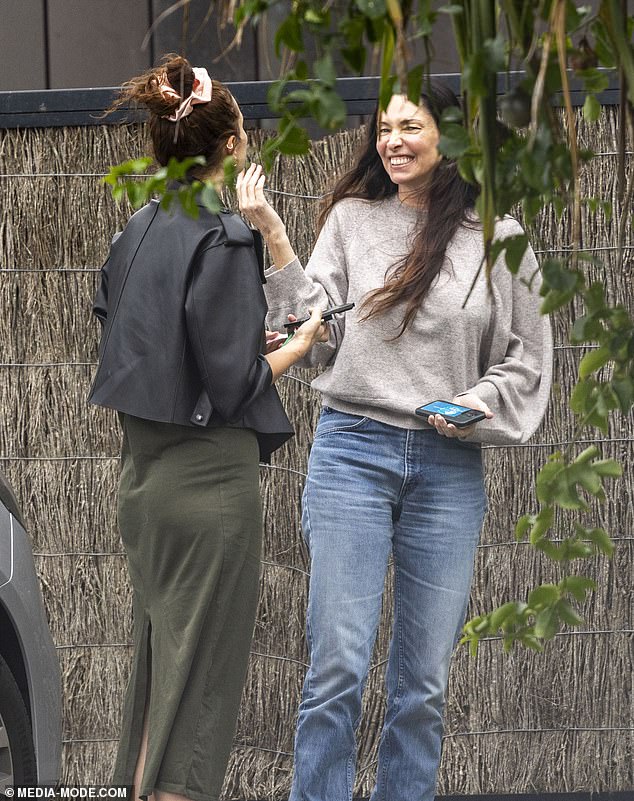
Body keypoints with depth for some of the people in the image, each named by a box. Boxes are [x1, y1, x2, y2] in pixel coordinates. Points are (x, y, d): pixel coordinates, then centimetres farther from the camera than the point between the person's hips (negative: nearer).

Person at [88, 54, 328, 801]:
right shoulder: (222, 240, -16)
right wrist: (299, 344, 0)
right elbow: (232, 383, -18)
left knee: (155, 659, 16)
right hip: (207, 475, -8)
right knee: (201, 669, -1)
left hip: (141, 471, 8)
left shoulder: (136, 233, 9)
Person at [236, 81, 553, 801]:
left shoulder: (497, 237, 6)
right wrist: (275, 241, -7)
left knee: (424, 679, 5)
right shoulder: (351, 219, 6)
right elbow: (315, 336, 1)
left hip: (450, 465, 1)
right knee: (338, 666, -7)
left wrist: (477, 405, -6)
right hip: (353, 450, -1)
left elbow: (527, 356, 11)